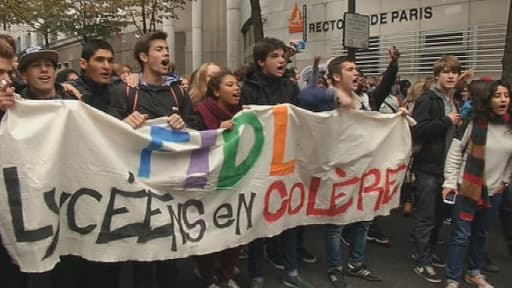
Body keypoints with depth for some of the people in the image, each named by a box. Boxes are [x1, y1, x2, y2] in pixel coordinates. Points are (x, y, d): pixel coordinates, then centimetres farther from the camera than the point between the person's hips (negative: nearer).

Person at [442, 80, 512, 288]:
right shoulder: (474, 123, -11)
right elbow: (454, 152, -8)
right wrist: (450, 182, -12)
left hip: (495, 191, 4)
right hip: (467, 188, -4)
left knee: (481, 234, 18)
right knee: (461, 236, -1)